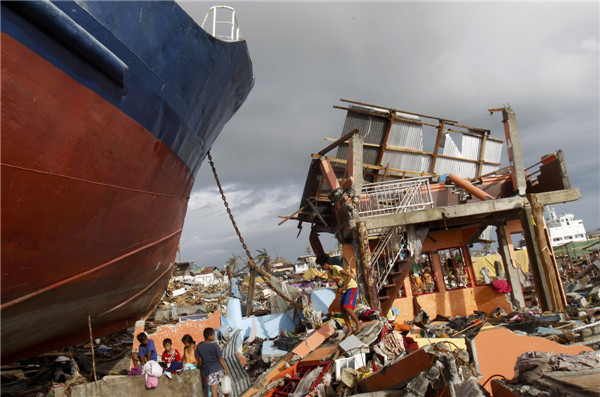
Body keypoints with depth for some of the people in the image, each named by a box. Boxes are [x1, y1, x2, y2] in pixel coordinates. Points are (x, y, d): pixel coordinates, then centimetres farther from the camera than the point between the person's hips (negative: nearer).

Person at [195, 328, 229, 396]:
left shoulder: (199, 346, -3)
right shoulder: (215, 346, -12)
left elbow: (199, 359, 4)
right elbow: (220, 358, -10)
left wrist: (201, 368, 20)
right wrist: (225, 368, -2)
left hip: (209, 370, 2)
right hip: (219, 368, -1)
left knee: (214, 389, 4)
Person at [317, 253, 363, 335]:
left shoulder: (337, 268, -23)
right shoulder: (329, 273, 4)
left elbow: (349, 276, -24)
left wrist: (343, 288, -24)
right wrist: (338, 289, -2)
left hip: (351, 287, -9)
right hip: (344, 289, 9)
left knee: (346, 307, -20)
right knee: (342, 309, 1)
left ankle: (359, 324, -3)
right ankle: (350, 330, 7)